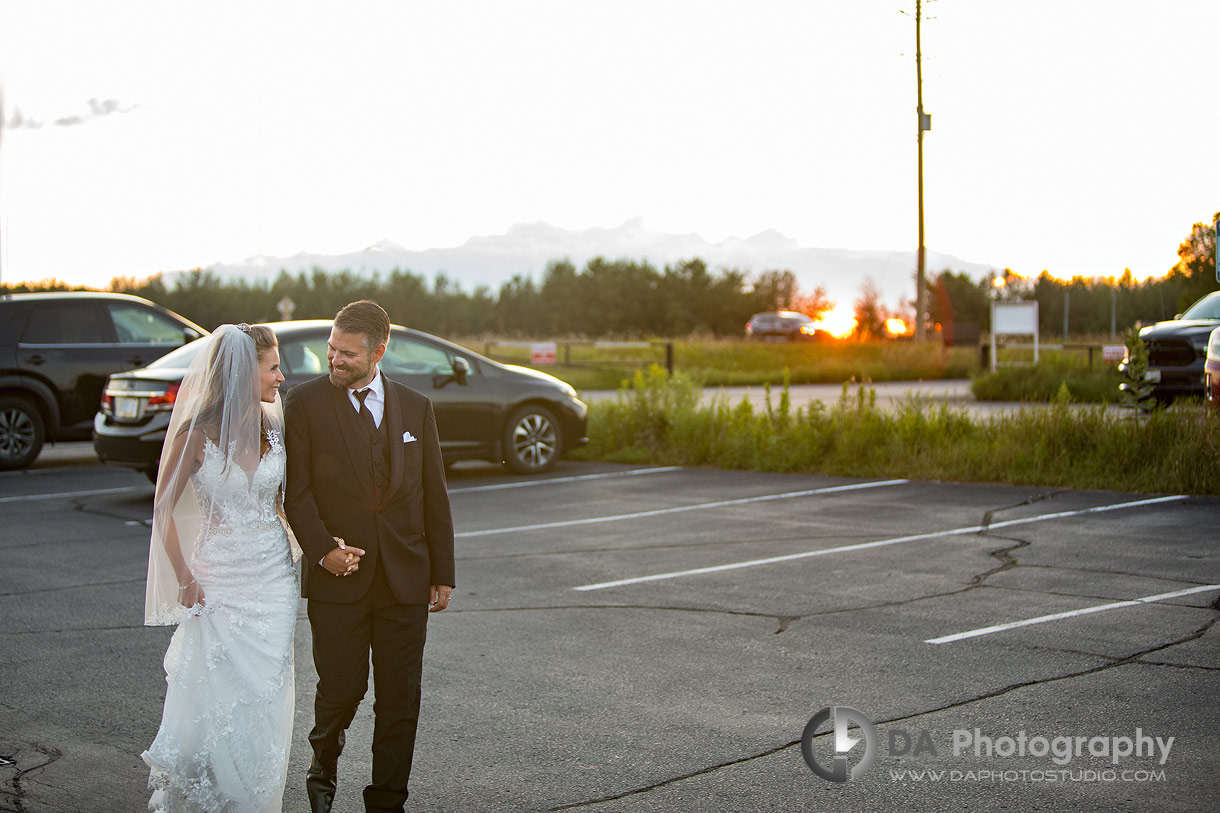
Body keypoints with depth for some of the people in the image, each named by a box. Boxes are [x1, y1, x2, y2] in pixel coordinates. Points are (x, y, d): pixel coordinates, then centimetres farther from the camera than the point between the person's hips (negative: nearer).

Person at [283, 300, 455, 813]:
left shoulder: (415, 407, 7)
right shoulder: (305, 402, -1)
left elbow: (433, 494, 10)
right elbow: (295, 488, -4)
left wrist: (443, 573, 8)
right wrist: (322, 548, -17)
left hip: (405, 578, 2)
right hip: (339, 576, -2)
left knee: (400, 697, 5)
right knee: (341, 689, 0)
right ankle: (324, 764, 32)